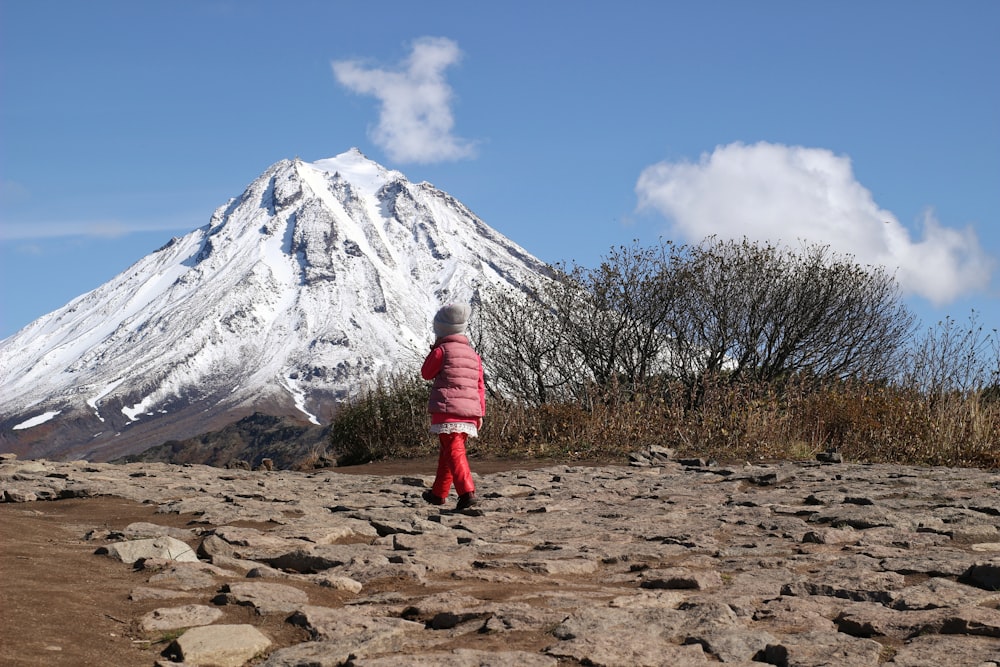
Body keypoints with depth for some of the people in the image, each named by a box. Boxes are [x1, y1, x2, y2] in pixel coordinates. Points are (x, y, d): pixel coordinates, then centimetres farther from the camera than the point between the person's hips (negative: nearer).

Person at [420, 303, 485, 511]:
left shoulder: (441, 350, -4)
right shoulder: (473, 354, 15)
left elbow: (426, 374, 9)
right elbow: (480, 386, 14)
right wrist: (480, 413, 16)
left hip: (447, 410, -6)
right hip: (469, 412, 7)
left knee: (454, 451, -12)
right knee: (447, 451, 19)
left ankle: (467, 492, -28)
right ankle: (439, 493, 29)